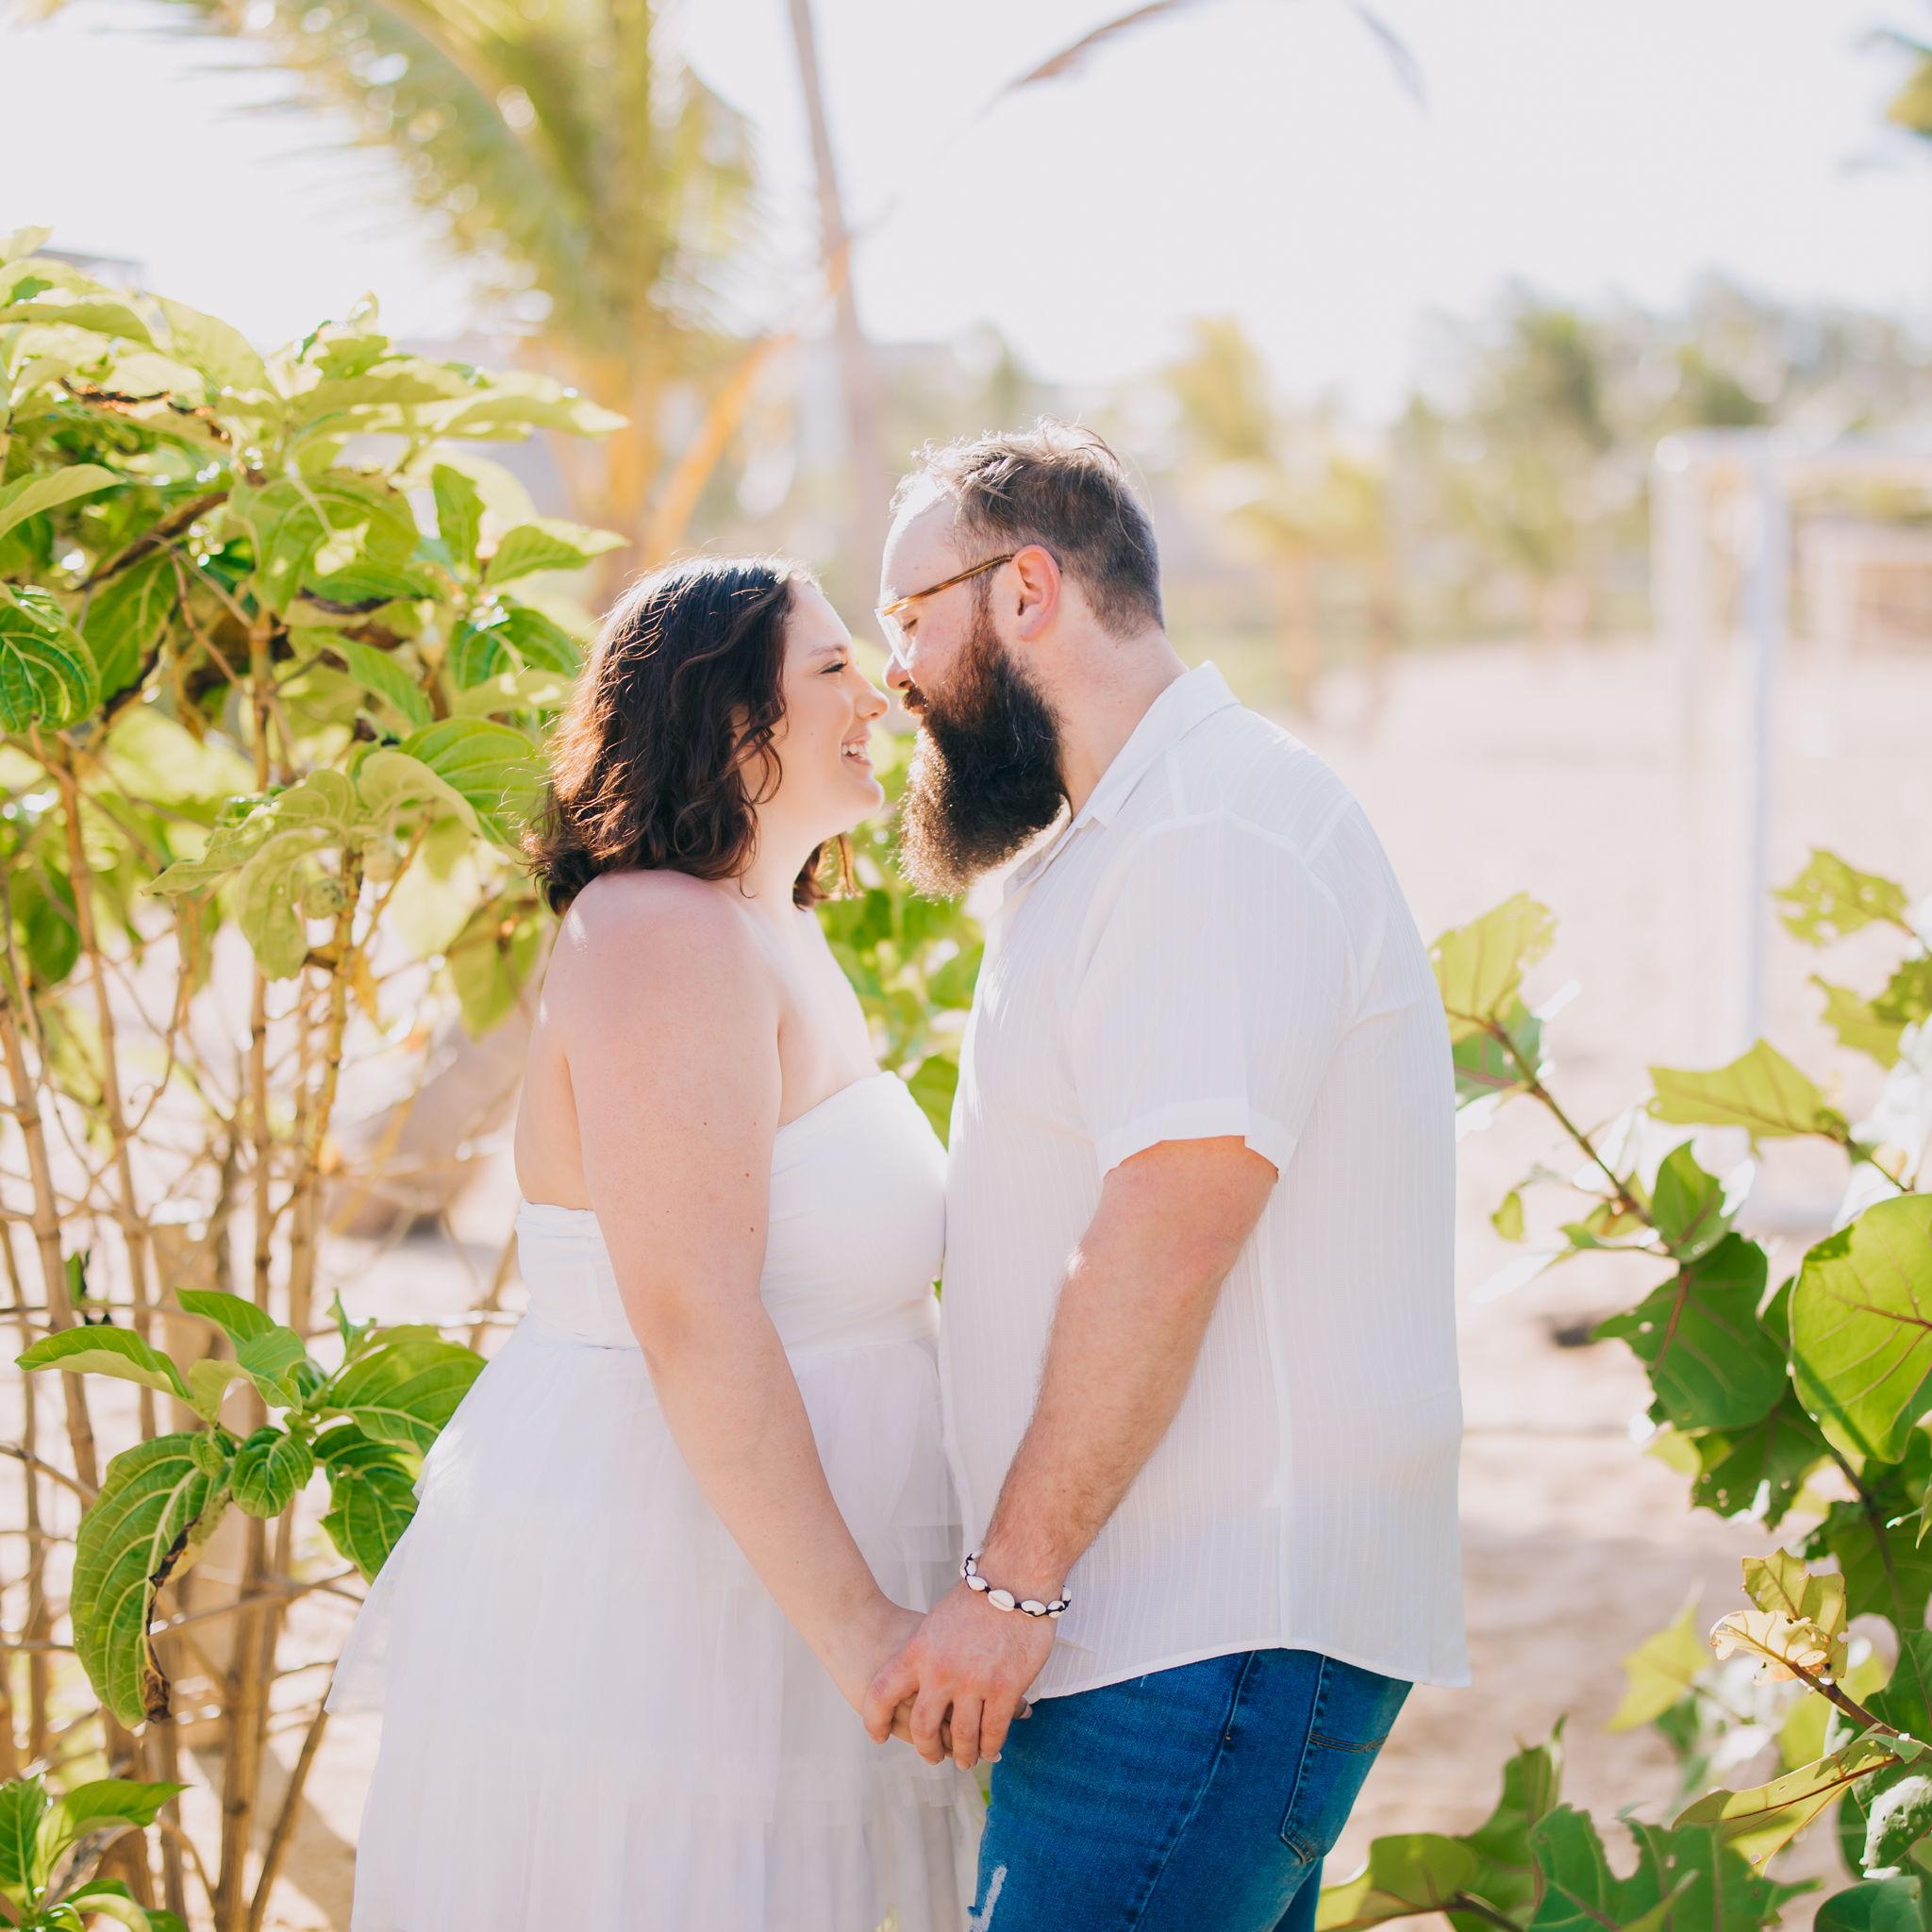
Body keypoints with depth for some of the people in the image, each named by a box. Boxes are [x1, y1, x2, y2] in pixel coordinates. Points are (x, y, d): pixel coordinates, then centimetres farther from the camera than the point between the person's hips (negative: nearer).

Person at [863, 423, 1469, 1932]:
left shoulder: (1216, 829, -13)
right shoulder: (1117, 840, 21)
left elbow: (1165, 1243, -21)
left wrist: (1012, 1582, -21)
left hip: (1210, 1636, -10)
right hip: (1179, 1621, 10)